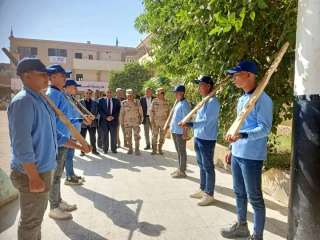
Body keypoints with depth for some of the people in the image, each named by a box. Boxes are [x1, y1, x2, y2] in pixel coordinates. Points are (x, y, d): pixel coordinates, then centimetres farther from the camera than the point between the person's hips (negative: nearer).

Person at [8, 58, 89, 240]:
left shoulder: (41, 100, 11)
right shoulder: (23, 101, -19)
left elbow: (53, 135, 18)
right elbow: (21, 143, -25)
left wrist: (77, 145, 16)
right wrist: (34, 177, -23)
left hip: (44, 169, 9)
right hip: (32, 173, -9)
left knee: (37, 216, 24)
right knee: (31, 221, 8)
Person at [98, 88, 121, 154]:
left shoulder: (116, 101, 8)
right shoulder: (101, 100, 5)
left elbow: (118, 110, 4)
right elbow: (100, 110, -1)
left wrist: (113, 117, -9)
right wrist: (106, 117, -12)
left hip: (113, 120, 1)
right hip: (104, 121, 0)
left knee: (114, 136, 1)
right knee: (105, 136, 3)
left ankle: (114, 149, 13)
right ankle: (105, 149, 14)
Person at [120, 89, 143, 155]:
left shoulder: (137, 102, 2)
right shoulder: (124, 103, 2)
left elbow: (140, 112, 6)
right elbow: (121, 113, 5)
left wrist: (141, 119, 3)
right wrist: (121, 122, 3)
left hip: (136, 122, -1)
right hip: (127, 122, 1)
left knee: (137, 136, -3)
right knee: (128, 136, 6)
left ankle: (137, 150, 5)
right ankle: (130, 149, 19)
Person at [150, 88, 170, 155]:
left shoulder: (166, 102, 1)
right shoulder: (154, 101, -2)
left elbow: (168, 112, 7)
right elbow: (151, 111, -3)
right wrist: (152, 121, -11)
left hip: (164, 122, 1)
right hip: (155, 121, -1)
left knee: (162, 136, 7)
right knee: (154, 135, 0)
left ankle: (160, 149, 20)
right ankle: (154, 150, 10)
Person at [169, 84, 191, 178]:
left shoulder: (184, 104, -14)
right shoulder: (178, 103, 15)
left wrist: (184, 133, -20)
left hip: (180, 132, -10)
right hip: (175, 131, 10)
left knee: (182, 152, 0)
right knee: (178, 151, 16)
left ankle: (182, 172, 8)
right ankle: (179, 169, 27)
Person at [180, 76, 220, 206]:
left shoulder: (213, 102, -16)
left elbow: (205, 121, -23)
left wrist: (189, 124, -23)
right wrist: (188, 124, 9)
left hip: (207, 140, -10)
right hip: (198, 138, 10)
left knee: (208, 167, 1)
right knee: (201, 166, 18)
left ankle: (209, 195, 14)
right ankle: (203, 190, 32)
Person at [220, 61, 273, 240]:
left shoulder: (262, 99, -14)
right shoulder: (242, 99, 13)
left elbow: (265, 128, -20)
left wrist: (242, 135, -34)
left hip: (251, 156, -9)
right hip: (237, 154, 9)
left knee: (254, 197, 5)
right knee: (239, 192, 20)